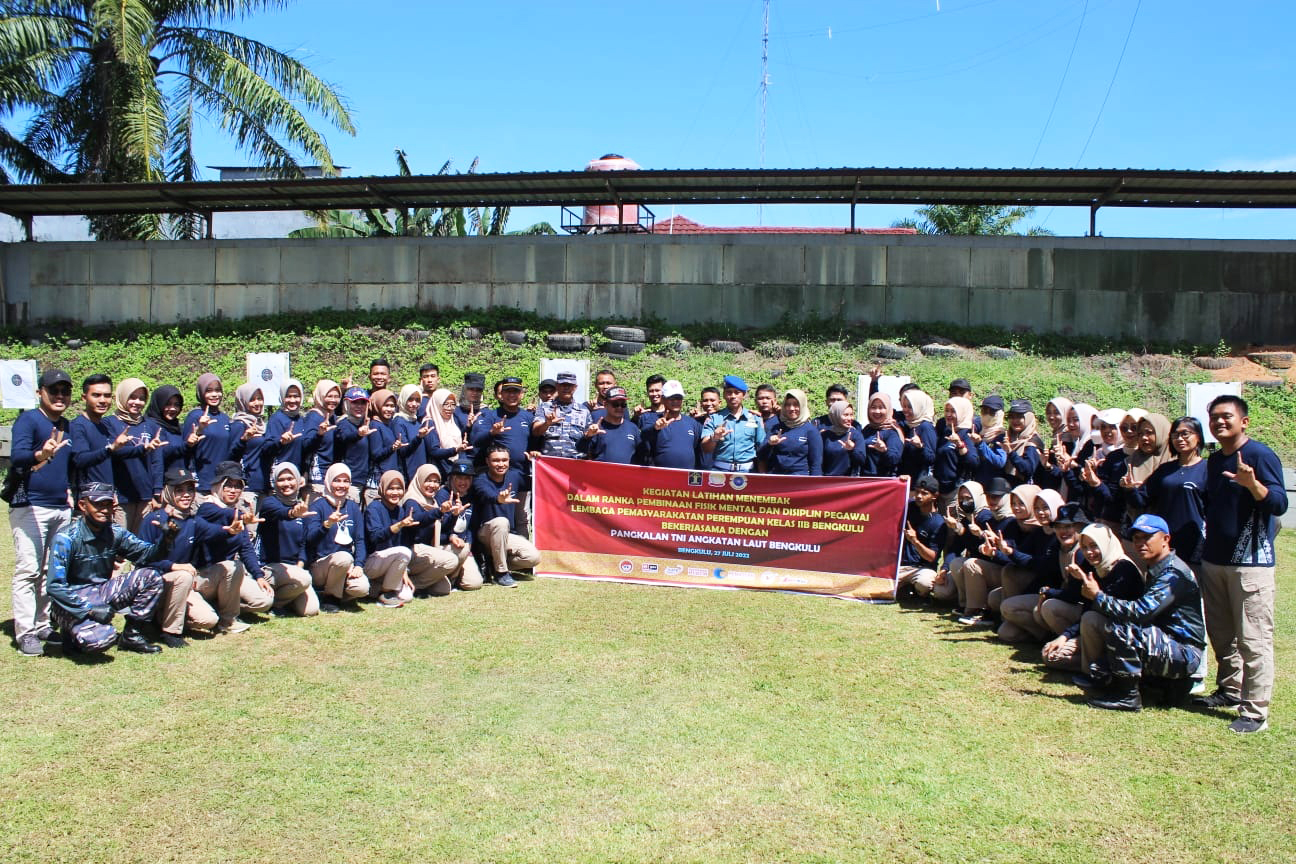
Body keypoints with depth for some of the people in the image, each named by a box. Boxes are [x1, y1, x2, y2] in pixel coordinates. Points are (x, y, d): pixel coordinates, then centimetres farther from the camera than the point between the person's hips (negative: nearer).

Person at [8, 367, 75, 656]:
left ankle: (44, 626, 18)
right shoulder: (28, 420, -6)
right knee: (28, 570, -8)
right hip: (30, 506, -7)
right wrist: (40, 454, -43)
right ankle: (25, 633, -5)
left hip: (62, 508, 7)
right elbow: (17, 455, -23)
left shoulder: (67, 426, 15)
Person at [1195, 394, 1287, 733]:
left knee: (1253, 640, -5)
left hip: (1250, 562, -7)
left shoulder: (1260, 455, -10)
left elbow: (1280, 504, -19)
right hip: (1214, 560, 8)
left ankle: (1255, 712, -1)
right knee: (1221, 635, 16)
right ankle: (1229, 690, 31)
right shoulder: (1214, 460, 13)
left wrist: (1252, 484, -36)